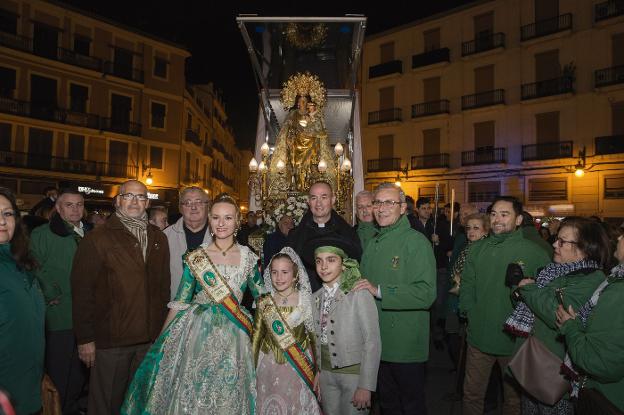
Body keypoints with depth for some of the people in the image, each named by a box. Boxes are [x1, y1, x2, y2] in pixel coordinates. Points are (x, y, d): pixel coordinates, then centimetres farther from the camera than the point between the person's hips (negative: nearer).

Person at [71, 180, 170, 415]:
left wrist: (162, 330, 7)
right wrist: (85, 338, -10)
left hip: (150, 339, 4)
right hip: (109, 340, -4)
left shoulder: (158, 239, 7)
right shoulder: (97, 239, -6)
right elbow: (81, 290, -8)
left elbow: (163, 285, 9)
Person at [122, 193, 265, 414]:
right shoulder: (195, 258, -2)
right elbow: (180, 302, 1)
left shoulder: (249, 258, -1)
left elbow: (261, 295, 9)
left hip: (232, 338, 1)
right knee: (190, 396, 8)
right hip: (196, 334, 0)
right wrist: (161, 340, 1)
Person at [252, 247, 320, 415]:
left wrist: (317, 370, -3)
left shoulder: (307, 300, -8)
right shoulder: (264, 302, -3)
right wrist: (252, 368, 5)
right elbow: (256, 336, 4)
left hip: (300, 367, -1)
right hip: (269, 367, 2)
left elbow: (314, 336, -4)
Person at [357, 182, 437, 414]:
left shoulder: (416, 242, -13)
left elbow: (427, 293, -23)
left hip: (407, 346, -6)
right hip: (377, 342, 7)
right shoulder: (372, 244, 10)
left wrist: (379, 291, -25)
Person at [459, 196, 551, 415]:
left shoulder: (535, 252, -10)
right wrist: (469, 311, -2)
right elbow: (467, 284, 7)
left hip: (515, 339, -2)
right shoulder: (477, 249, 2)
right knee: (471, 394, 16)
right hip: (479, 336, 3)